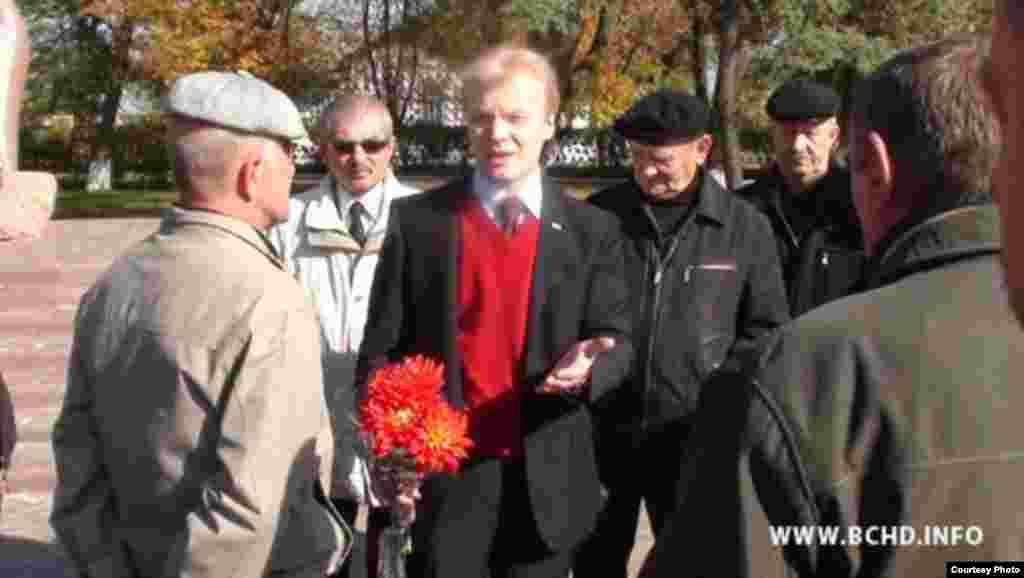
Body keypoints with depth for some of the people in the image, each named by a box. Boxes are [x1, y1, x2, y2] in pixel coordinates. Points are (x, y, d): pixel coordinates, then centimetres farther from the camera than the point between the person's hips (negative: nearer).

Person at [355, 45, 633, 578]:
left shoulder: (593, 230, 3)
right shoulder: (417, 220, 0)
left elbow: (616, 342, 1)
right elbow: (381, 347, 0)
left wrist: (589, 366, -22)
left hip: (548, 481, 1)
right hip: (441, 476, -1)